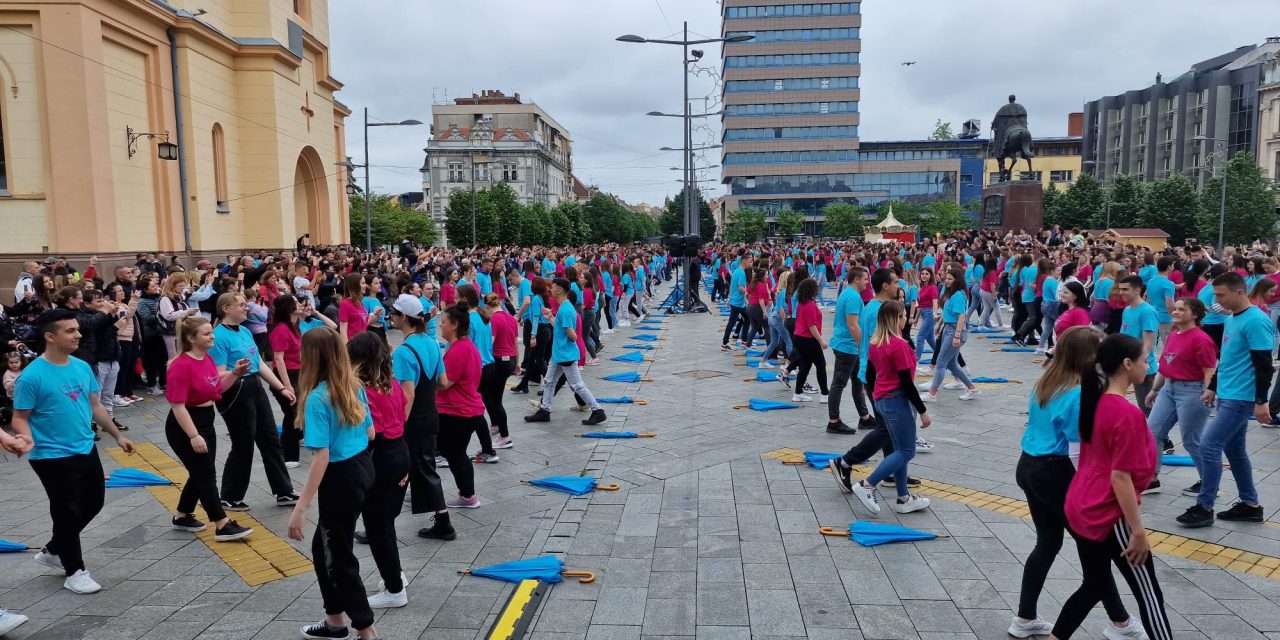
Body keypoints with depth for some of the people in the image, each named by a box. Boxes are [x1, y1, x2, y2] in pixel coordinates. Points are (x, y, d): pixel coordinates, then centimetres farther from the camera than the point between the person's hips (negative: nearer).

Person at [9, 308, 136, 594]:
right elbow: (20, 417, -14)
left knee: (93, 503, 18)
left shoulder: (83, 367, 2)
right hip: (53, 457, -7)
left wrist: (117, 435, 16)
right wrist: (26, 439, -34)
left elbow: (95, 405, 13)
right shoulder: (32, 375, -18)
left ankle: (53, 550, 40)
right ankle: (74, 572, 22)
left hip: (86, 450, 7)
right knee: (68, 512, 4)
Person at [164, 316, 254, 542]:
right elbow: (178, 405, -24)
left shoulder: (208, 359, 5)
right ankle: (223, 526, -1)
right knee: (206, 475, -5)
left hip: (206, 422, 9)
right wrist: (193, 436, -28)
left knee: (201, 474, 15)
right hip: (184, 428, -9)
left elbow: (217, 388, 17)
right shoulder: (181, 366, -22)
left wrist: (235, 373, 0)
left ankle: (183, 517, 32)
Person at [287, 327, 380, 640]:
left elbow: (322, 457, -24)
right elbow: (370, 433, 11)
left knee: (339, 555, 9)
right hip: (364, 467, 8)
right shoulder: (354, 386, 2)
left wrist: (300, 508, -21)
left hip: (341, 478, -8)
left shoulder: (317, 398, -21)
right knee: (324, 546, 24)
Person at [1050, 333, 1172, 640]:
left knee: (1095, 586, 20)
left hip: (1080, 509, 8)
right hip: (1110, 516, -8)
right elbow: (1120, 477, -22)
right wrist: (1138, 531, -15)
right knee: (1149, 595, 7)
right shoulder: (1128, 414, -21)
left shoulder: (1094, 402, 4)